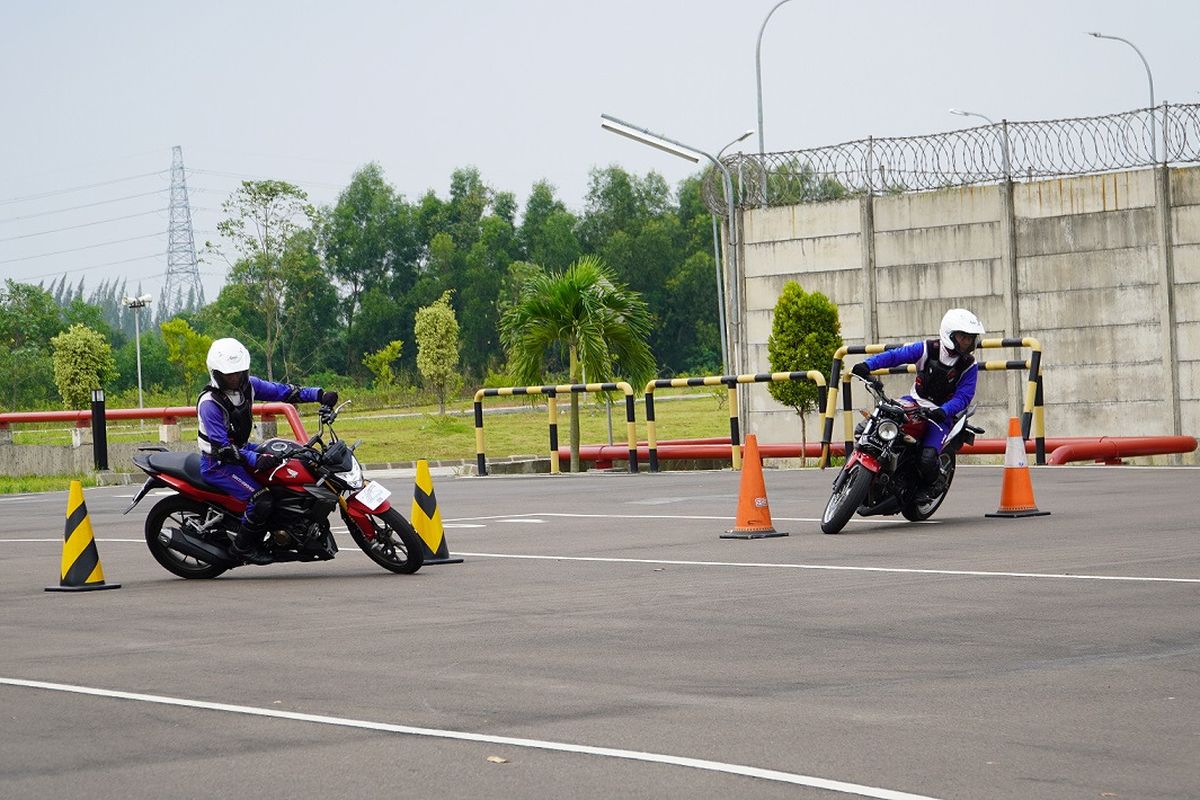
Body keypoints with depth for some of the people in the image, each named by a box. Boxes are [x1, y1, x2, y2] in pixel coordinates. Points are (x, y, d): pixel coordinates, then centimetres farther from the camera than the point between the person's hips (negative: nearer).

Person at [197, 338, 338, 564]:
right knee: (262, 500, -25)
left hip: (241, 450, 9)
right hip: (217, 464, -9)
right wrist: (255, 460, -36)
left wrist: (319, 395, -11)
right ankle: (243, 547, -5)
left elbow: (279, 391, 0)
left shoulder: (247, 385, -3)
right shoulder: (209, 403, -25)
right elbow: (222, 447, -27)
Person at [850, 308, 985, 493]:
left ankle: (929, 490, 7)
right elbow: (895, 355, -7)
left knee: (928, 461, -24)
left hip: (942, 414, -3)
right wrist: (868, 364, -23)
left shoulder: (969, 366, -5)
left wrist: (943, 411, -31)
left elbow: (963, 397, -11)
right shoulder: (927, 349, -4)